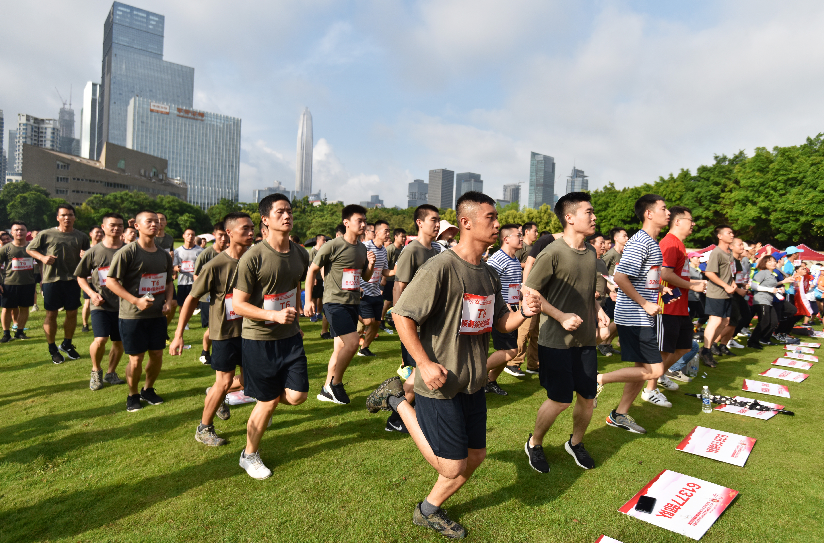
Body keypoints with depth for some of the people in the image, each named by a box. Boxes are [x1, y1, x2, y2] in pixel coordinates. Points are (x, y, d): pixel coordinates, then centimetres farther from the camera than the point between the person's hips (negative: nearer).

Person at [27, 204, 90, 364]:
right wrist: (42, 257, -11)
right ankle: (52, 349, 18)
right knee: (51, 314, 4)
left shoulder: (82, 237, 6)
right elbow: (29, 249, 8)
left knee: (72, 313, 8)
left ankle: (67, 344, 27)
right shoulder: (46, 234, 0)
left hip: (72, 280, 2)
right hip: (51, 279, -2)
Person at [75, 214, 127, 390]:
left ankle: (111, 372, 30)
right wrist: (92, 293, -8)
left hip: (122, 304, 2)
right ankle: (96, 371, 15)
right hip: (101, 304, -2)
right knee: (100, 340, -13)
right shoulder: (94, 252, -1)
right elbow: (80, 276, 8)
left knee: (119, 342, 8)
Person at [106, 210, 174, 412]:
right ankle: (132, 395, 26)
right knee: (136, 359, 2)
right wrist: (136, 300, -20)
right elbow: (111, 281, -12)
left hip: (158, 315, 5)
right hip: (132, 316, -5)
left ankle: (148, 389, 35)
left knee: (157, 355, 11)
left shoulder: (164, 255, 7)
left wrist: (168, 301, 1)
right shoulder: (127, 252, -11)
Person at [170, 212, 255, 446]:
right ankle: (204, 429, 25)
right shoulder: (215, 265, -17)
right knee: (225, 382, 1)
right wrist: (178, 335, -12)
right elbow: (192, 299, -10)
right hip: (225, 331, -5)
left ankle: (216, 395, 43)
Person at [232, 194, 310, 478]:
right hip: (259, 339, -5)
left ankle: (252, 388, 33)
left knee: (297, 396, 0)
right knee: (269, 402, 4)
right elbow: (238, 304, -15)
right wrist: (275, 315, -26)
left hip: (290, 337, 5)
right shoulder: (253, 258, -17)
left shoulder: (300, 254, 3)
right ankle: (249, 455, 31)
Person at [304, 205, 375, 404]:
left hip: (353, 303, 7)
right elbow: (311, 270, -5)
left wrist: (370, 264, -2)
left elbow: (366, 276, 20)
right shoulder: (333, 246, -12)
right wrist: (308, 300, -9)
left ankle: (327, 390, 25)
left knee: (341, 347, 11)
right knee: (352, 342, -18)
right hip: (335, 302, -7)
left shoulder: (362, 248, 9)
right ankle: (335, 383, 4)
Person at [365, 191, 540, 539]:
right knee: (453, 467, 2)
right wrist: (424, 363, -22)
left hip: (473, 383, 8)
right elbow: (402, 315, -20)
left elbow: (501, 323, 12)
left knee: (475, 456, 16)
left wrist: (524, 313, -9)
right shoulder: (440, 267, -20)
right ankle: (397, 400, 15)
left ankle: (429, 511, 39)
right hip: (440, 384, -8)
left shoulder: (489, 275, 6)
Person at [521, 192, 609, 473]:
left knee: (588, 396, 13)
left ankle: (575, 443, 39)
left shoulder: (591, 252, 8)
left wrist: (598, 310, 3)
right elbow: (529, 292, -15)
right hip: (556, 341, -7)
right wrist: (561, 316, -21)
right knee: (560, 400, -1)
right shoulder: (552, 253, -16)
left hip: (586, 339, 7)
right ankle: (534, 444, 26)